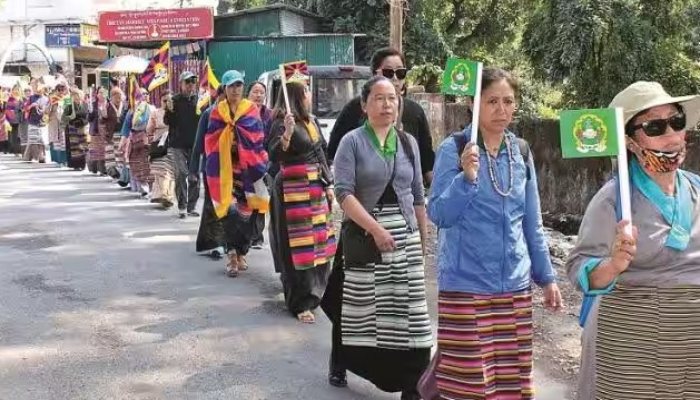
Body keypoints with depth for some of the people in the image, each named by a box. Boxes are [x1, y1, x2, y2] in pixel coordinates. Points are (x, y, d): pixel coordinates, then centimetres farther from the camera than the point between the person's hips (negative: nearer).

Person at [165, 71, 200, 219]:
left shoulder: (199, 100, 7)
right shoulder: (175, 100, -1)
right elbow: (168, 122, -3)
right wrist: (169, 111, -21)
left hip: (195, 144, 3)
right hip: (178, 144, -3)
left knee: (194, 176, 6)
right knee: (181, 175, -4)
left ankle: (192, 207, 15)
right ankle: (182, 207, 2)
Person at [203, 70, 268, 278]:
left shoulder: (251, 110, 7)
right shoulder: (218, 111, 9)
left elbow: (257, 138, -1)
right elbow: (211, 141, 6)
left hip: (246, 168, 1)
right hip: (225, 168, 0)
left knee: (246, 211, 2)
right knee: (230, 209, -13)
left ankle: (241, 254, 16)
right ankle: (233, 254, -7)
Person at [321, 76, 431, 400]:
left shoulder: (408, 142, 9)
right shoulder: (352, 142, -4)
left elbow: (418, 195, 13)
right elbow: (343, 192, -13)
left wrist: (423, 238, 12)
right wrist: (375, 228, -20)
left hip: (405, 235, 3)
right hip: (362, 235, -3)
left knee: (408, 309, -1)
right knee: (357, 305, 6)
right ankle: (339, 364, 31)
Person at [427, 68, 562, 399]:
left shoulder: (521, 152, 8)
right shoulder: (454, 149, -7)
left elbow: (532, 223, 14)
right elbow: (439, 215, -12)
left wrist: (546, 276, 14)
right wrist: (466, 178, -26)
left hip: (515, 285, 5)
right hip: (466, 285, -5)